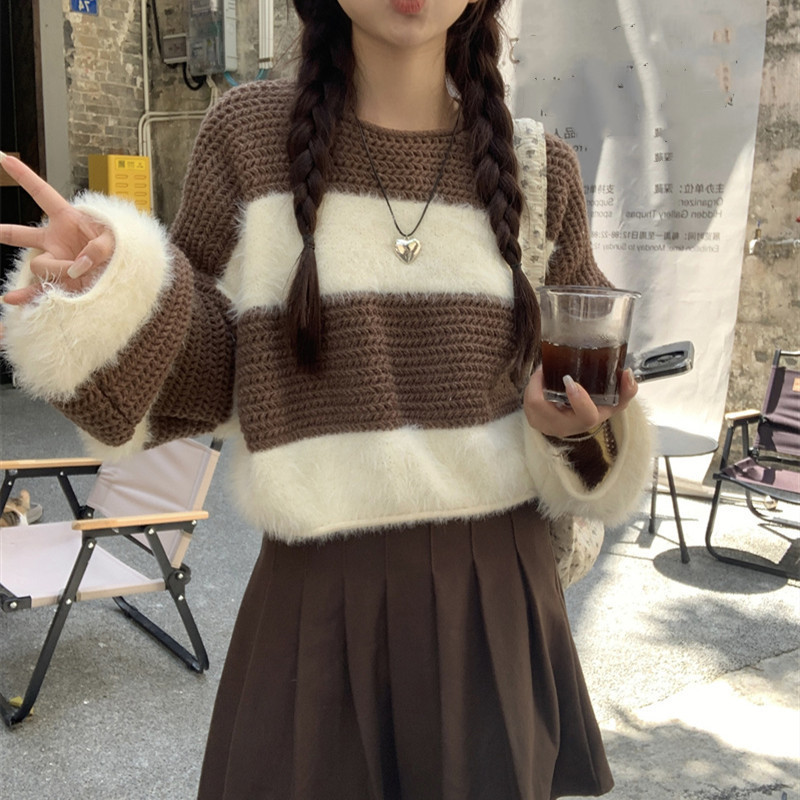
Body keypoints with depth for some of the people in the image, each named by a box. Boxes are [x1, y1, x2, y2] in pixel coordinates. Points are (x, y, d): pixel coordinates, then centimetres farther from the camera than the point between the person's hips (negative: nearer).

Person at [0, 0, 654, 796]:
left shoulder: (541, 167, 1)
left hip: (496, 592, 2)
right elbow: (205, 374, 0)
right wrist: (118, 297, -18)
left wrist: (581, 426, -9)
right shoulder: (246, 133, -4)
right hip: (318, 603, -1)